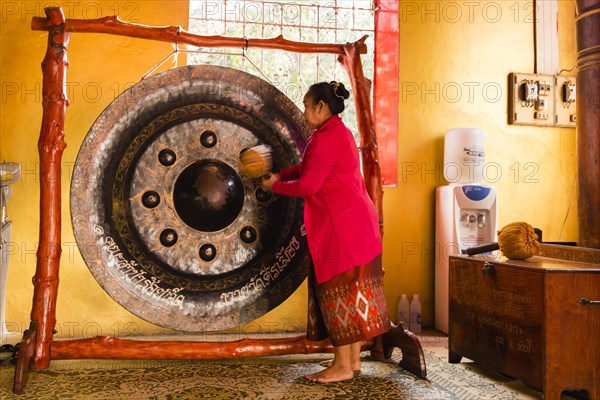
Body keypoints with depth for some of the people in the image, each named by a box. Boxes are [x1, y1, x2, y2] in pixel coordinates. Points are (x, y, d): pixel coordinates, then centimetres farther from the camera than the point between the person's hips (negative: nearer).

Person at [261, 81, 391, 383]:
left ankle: (342, 366, 3)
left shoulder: (326, 137, -16)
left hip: (342, 225, -10)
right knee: (351, 290, 12)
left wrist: (275, 186, -3)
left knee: (338, 290, -4)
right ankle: (353, 359, 21)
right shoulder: (338, 132, 17)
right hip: (356, 220, 10)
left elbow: (307, 185, -18)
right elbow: (306, 167, 24)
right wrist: (278, 175, 15)